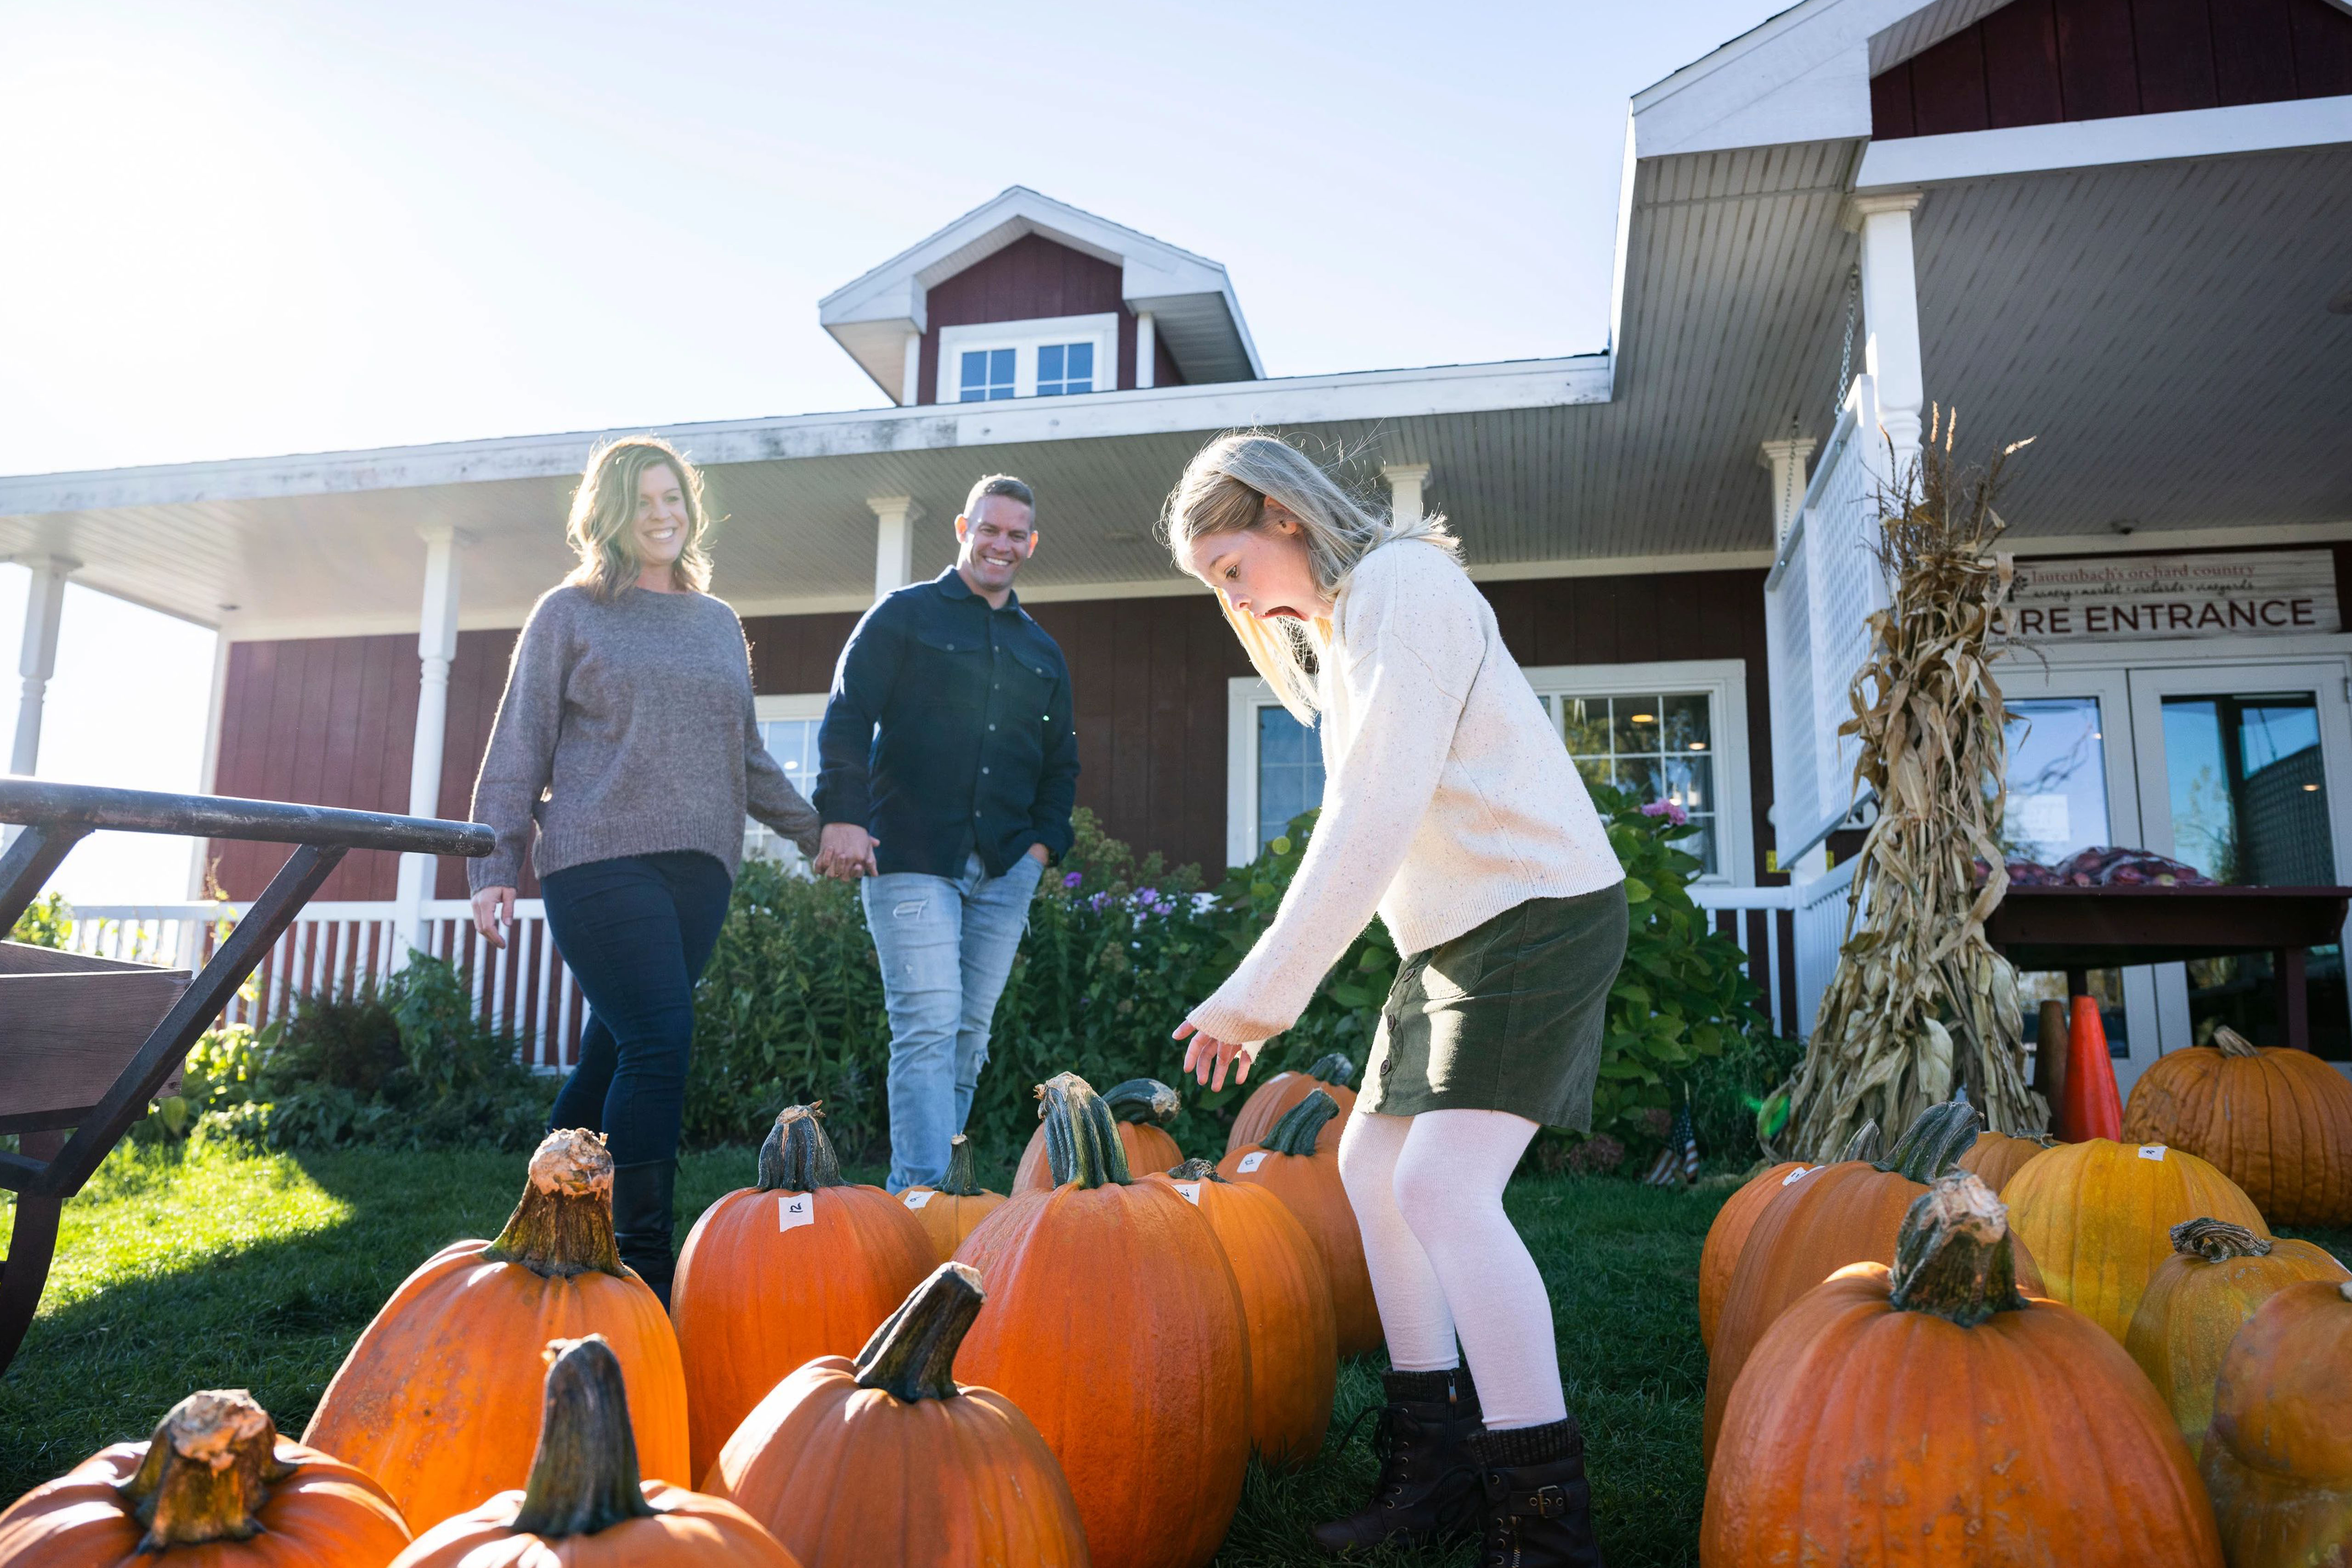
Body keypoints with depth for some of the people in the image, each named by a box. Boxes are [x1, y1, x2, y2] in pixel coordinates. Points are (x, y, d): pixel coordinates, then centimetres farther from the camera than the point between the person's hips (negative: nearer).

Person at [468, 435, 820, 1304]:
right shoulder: (570, 613, 7)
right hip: (601, 861, -4)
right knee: (659, 1045, -17)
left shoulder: (719, 623, 20)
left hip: (699, 867, 4)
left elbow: (747, 757, 25)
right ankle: (644, 1260, -11)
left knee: (615, 1057, 6)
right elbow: (518, 751, 5)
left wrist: (815, 832, 19)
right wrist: (495, 866, -2)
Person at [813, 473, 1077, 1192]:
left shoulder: (1042, 652, 21)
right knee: (929, 1026, -14)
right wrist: (843, 815, -14)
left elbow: (1060, 762, 24)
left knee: (970, 1037, 5)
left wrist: (1045, 841, 8)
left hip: (1003, 873, 5)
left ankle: (914, 1189, 15)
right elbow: (846, 719, -1)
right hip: (910, 859, -5)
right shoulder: (903, 617, 7)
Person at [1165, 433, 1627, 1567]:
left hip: (1540, 910, -10)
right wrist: (1268, 989, 9)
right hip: (1453, 934, 10)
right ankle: (1436, 1463, 20)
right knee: (1372, 1165, 11)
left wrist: (1260, 994, -24)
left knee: (1443, 1188, -19)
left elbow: (1373, 819, -25)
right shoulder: (1335, 629, 16)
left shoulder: (1400, 583, -15)